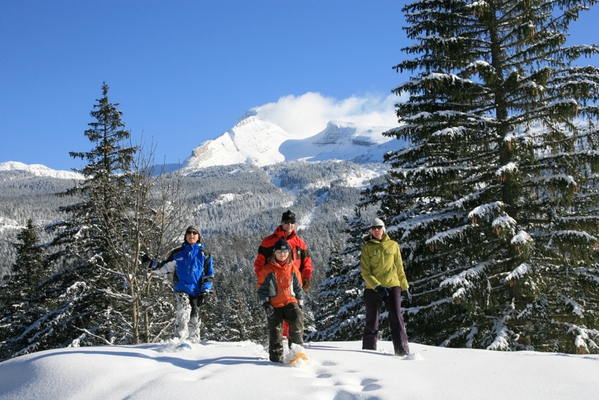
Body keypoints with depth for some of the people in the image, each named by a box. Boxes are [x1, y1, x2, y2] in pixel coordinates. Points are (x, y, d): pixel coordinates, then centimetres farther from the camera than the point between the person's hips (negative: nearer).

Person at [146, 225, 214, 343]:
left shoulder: (204, 255, 9)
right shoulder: (177, 253, 10)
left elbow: (209, 276, 8)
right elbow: (165, 268, 13)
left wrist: (205, 292, -3)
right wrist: (152, 264, -6)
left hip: (196, 291, 1)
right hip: (182, 289, -1)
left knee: (194, 320, 5)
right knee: (183, 311, -23)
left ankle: (194, 342, 16)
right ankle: (180, 339, -26)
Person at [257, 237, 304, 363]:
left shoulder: (293, 269, 8)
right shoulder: (267, 270, 1)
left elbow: (298, 288, 15)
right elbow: (261, 289, 2)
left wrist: (300, 304, 8)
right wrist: (265, 304, -9)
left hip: (290, 302, 1)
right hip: (274, 305, -1)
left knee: (298, 320, -26)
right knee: (275, 332, -1)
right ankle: (276, 359, 11)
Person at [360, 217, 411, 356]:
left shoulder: (393, 245, 8)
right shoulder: (367, 247, 3)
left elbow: (399, 268, 15)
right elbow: (365, 271, -3)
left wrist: (405, 287, 13)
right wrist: (377, 286, -16)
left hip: (392, 287, 1)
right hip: (372, 288, -1)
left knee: (396, 318, -8)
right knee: (372, 320, 3)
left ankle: (402, 350, -7)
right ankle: (369, 350, 12)